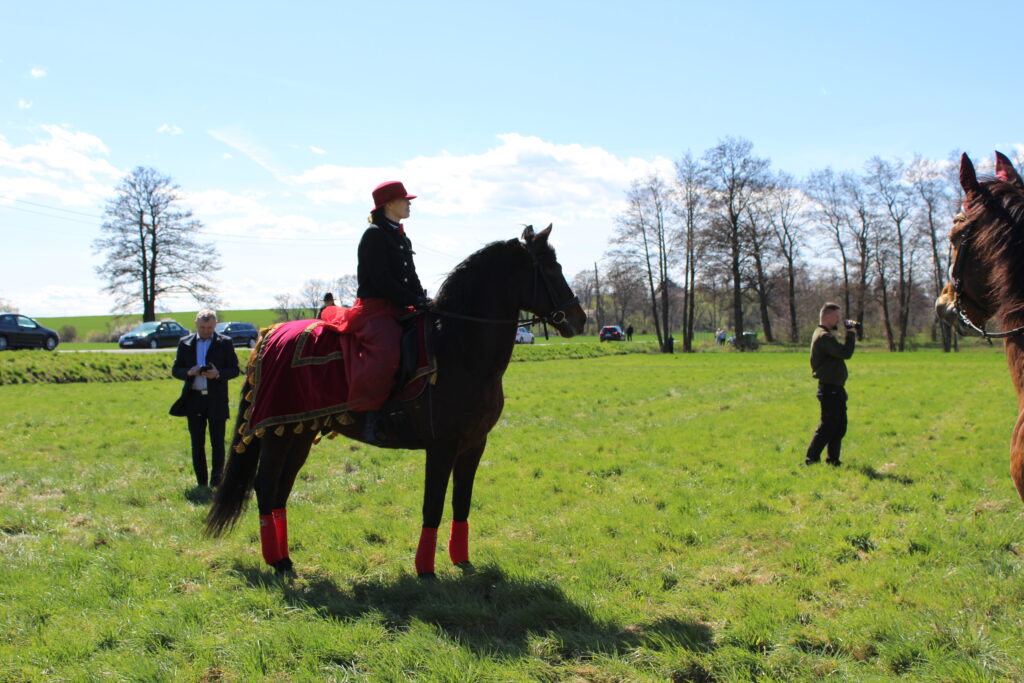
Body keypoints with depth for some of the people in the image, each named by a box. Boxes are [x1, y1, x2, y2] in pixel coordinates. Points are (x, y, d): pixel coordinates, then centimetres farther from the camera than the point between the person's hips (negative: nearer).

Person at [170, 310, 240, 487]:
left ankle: (216, 483, 3)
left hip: (216, 400, -2)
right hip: (194, 399, 3)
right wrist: (189, 372, -12)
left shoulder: (225, 343, 3)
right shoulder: (185, 343, 10)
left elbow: (234, 369, 1)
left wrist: (218, 374, -18)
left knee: (217, 443, -2)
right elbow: (176, 370, 9)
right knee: (197, 444, 6)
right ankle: (201, 484, 13)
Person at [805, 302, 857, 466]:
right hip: (829, 389, -11)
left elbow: (842, 352, 19)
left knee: (839, 426, 14)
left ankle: (833, 460, 20)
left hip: (835, 388, 11)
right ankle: (811, 459, -2)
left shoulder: (825, 335, 17)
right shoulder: (824, 336, -18)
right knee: (827, 426, -7)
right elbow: (846, 353, -25)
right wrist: (851, 333, -17)